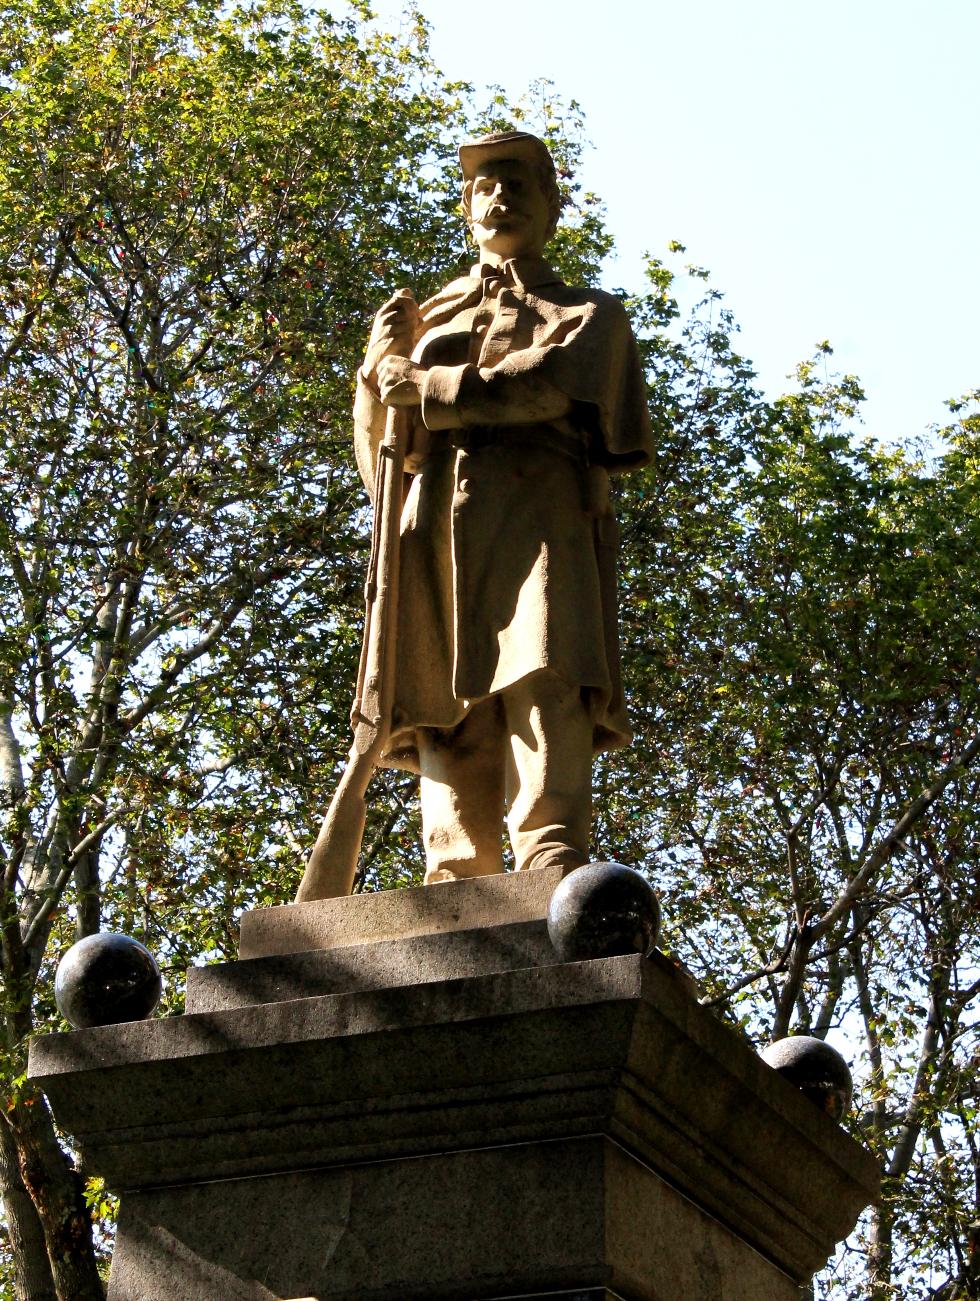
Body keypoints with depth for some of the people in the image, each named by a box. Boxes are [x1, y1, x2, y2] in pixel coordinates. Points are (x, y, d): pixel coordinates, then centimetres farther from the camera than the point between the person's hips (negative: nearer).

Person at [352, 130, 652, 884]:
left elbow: (548, 380, -1)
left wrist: (426, 387, 2)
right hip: (436, 535, 3)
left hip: (537, 525, -3)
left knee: (545, 696, -23)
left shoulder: (588, 314, 24)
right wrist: (381, 367, 5)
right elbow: (380, 463, 22)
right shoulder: (429, 320, 33)